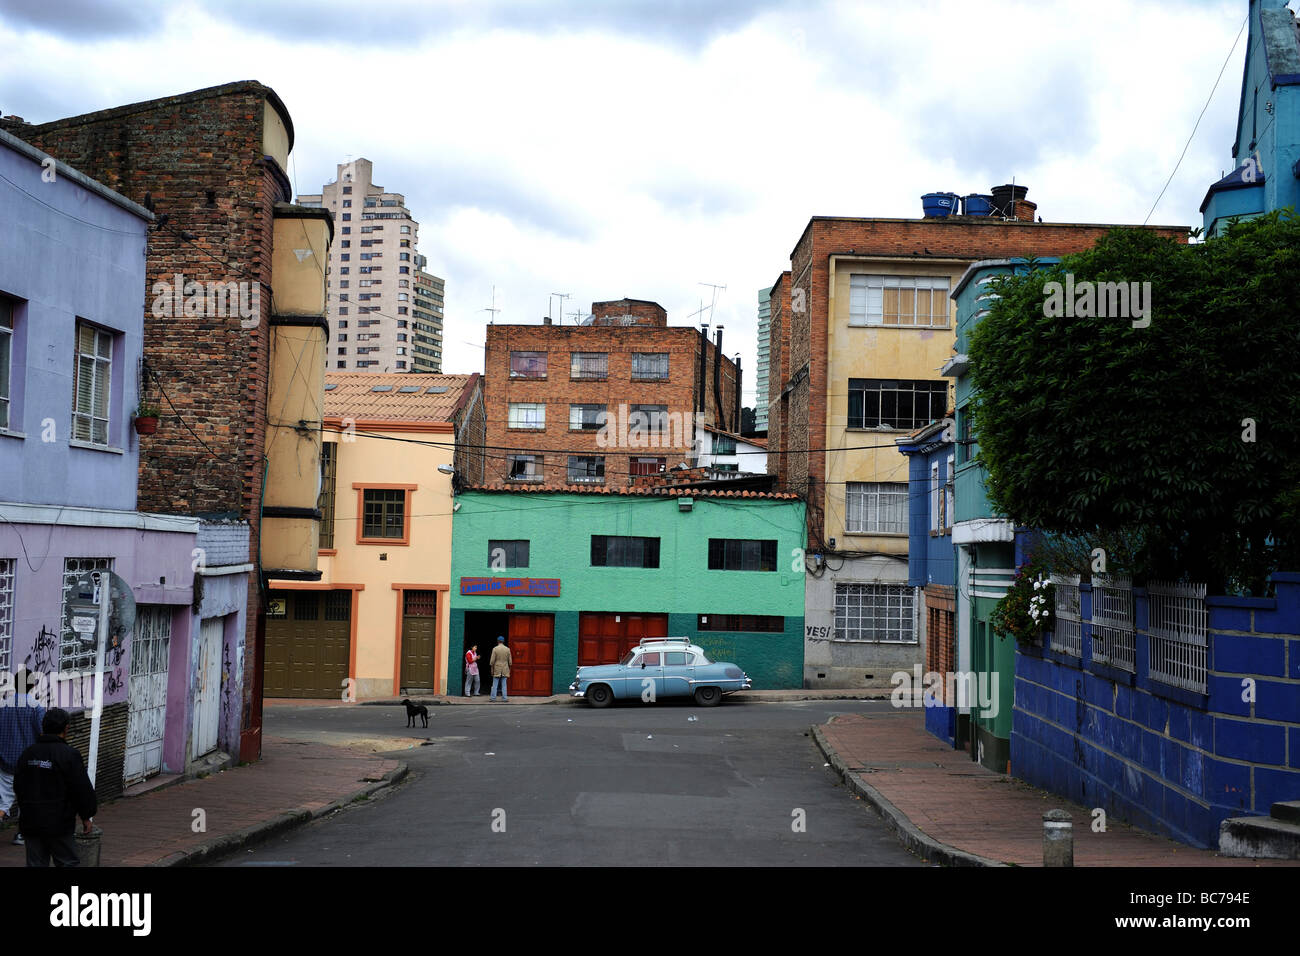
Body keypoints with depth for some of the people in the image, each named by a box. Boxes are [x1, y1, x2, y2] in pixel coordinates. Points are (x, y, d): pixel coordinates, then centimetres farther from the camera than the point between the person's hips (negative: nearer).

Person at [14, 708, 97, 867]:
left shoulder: (28, 753, 7)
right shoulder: (68, 754, -13)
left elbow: (18, 786, 15)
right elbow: (82, 789, -12)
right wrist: (87, 816, 0)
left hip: (30, 823, 6)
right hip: (58, 823, -5)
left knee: (35, 863, 10)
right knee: (68, 862, 4)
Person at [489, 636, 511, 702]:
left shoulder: (495, 649, -7)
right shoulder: (507, 649, 1)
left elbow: (492, 661, -9)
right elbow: (509, 661, 3)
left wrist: (492, 669, -1)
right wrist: (509, 669, 13)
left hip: (496, 670, -2)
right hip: (504, 670, 2)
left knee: (495, 684, 3)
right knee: (504, 684, 4)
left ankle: (493, 697, 3)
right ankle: (504, 698, 2)